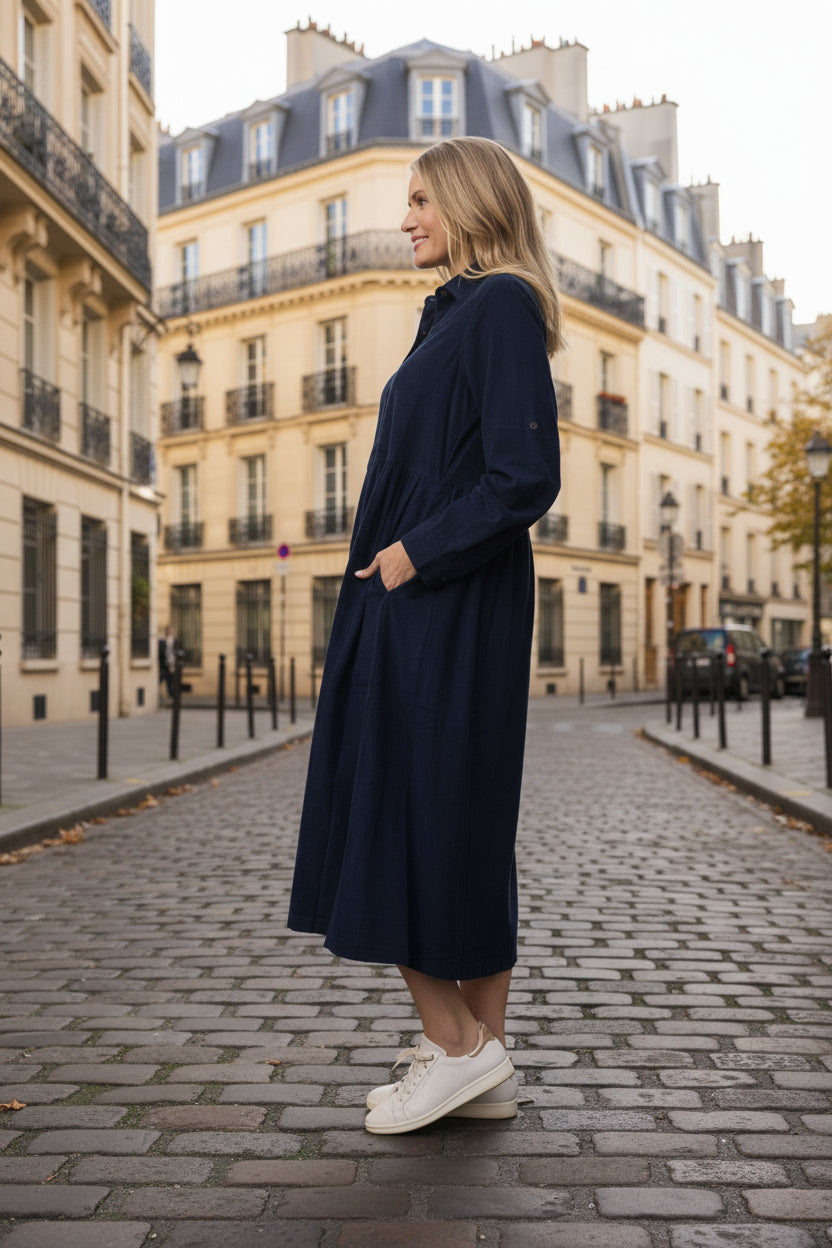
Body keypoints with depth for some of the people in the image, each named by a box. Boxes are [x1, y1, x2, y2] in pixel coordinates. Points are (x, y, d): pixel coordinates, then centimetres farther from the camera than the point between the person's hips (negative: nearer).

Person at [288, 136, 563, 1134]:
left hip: (444, 613, -10)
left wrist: (416, 552, -14)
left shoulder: (499, 308, -9)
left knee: (394, 820, -5)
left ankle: (453, 1044, 8)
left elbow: (525, 479, -19)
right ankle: (483, 1063, 19)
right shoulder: (459, 312, 21)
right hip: (416, 608, 10)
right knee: (465, 830, 10)